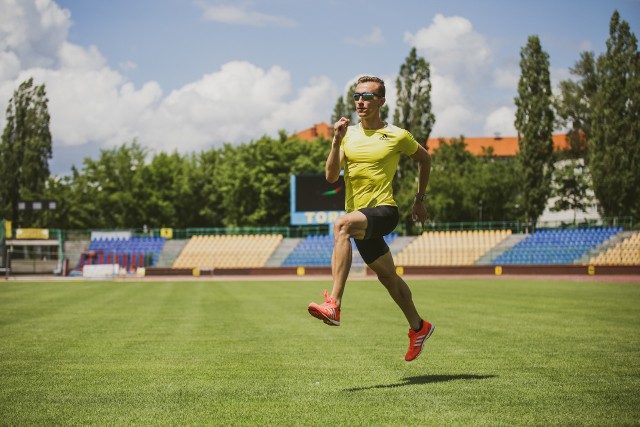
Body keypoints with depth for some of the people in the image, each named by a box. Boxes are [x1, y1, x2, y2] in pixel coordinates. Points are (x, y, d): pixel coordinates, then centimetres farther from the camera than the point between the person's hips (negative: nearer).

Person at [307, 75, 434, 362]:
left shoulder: (397, 136, -1)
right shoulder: (349, 135, 8)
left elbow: (424, 159, 18)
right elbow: (331, 177, -2)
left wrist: (420, 199, 18)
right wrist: (337, 142, -14)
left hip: (384, 211, -6)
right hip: (360, 218, 6)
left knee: (342, 225, -36)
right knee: (387, 276, 18)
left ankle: (333, 305, -45)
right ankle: (418, 327, 40)